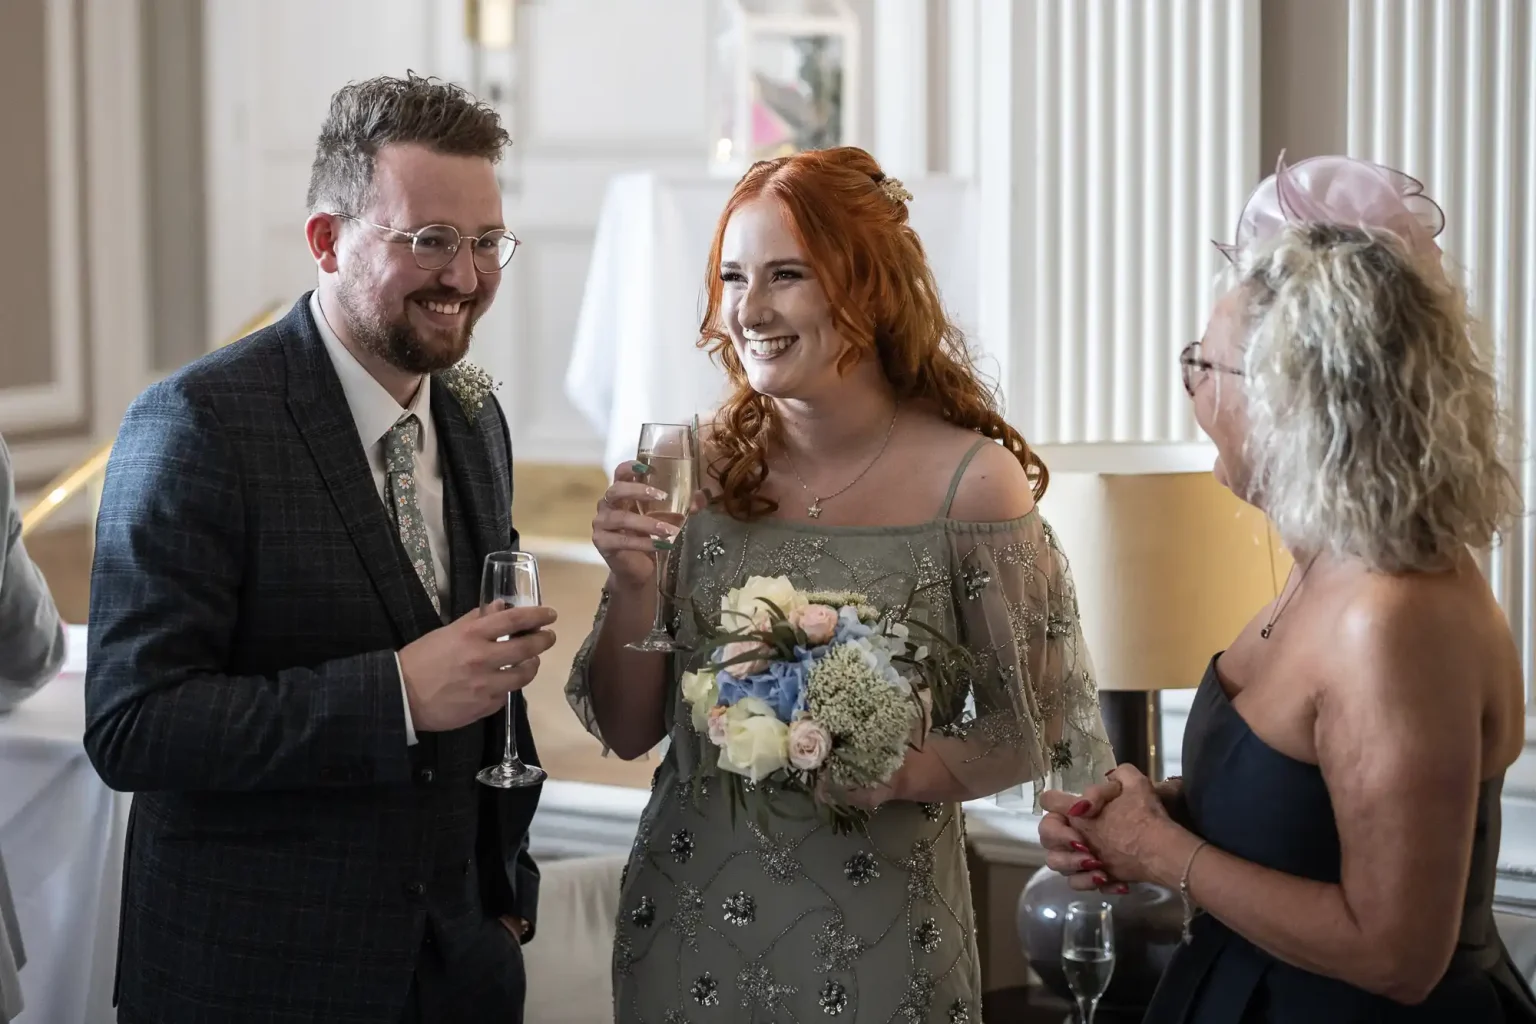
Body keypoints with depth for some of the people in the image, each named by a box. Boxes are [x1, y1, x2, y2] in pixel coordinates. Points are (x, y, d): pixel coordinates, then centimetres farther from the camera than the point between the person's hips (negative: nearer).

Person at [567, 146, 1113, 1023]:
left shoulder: (969, 479, -11)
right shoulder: (695, 471, -4)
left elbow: (1035, 727, -5)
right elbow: (627, 730, 2)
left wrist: (899, 774, -21)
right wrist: (637, 587, -14)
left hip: (876, 933, -2)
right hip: (689, 919, 3)